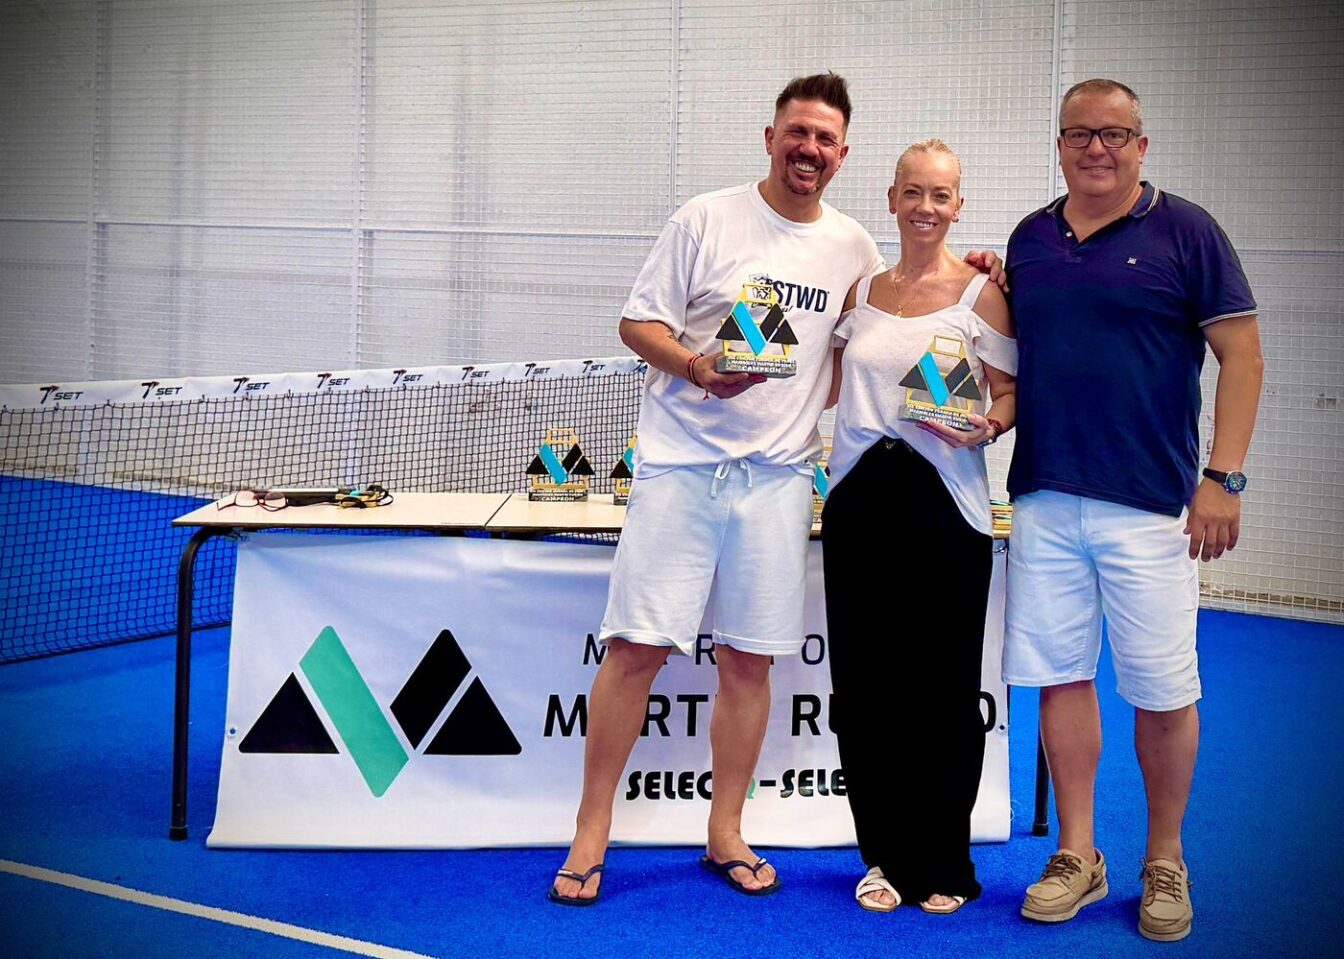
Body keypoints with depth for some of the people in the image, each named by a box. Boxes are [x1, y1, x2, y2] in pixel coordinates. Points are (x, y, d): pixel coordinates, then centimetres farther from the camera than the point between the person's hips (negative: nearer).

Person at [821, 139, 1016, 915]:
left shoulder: (981, 292, 0)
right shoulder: (862, 290, 13)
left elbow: (1010, 394, 0)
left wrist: (985, 426, -19)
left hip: (945, 505, -4)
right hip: (859, 501, 4)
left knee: (944, 686, 1)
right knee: (865, 684, 5)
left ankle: (945, 865, 16)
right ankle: (886, 856, 19)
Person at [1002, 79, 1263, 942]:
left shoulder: (1184, 232, -2)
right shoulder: (1030, 239, 11)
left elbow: (1242, 355, -4)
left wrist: (1223, 478, -10)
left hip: (1149, 504, -4)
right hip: (1044, 498, 4)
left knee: (1163, 690, 2)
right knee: (1061, 676, 7)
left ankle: (1166, 864, 18)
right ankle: (1078, 856, 20)